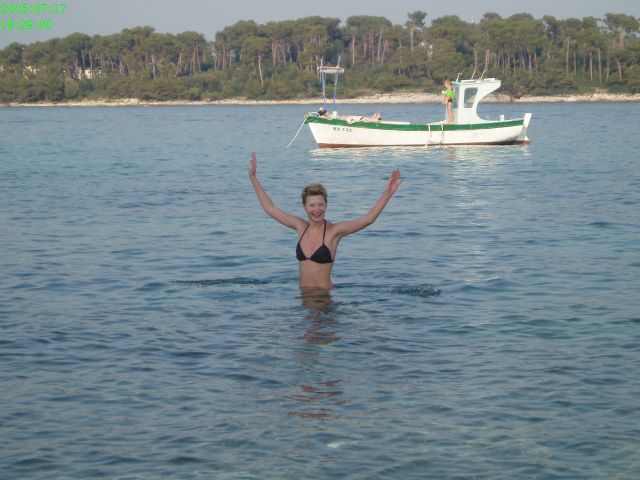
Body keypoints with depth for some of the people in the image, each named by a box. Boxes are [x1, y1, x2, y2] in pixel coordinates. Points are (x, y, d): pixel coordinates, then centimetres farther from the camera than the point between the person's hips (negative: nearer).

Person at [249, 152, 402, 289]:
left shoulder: (334, 230, -6)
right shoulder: (301, 226, 7)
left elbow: (367, 220, -17)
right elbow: (270, 208, 15)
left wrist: (387, 194, -28)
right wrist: (253, 178, 17)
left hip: (324, 295, -3)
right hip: (303, 294, 4)